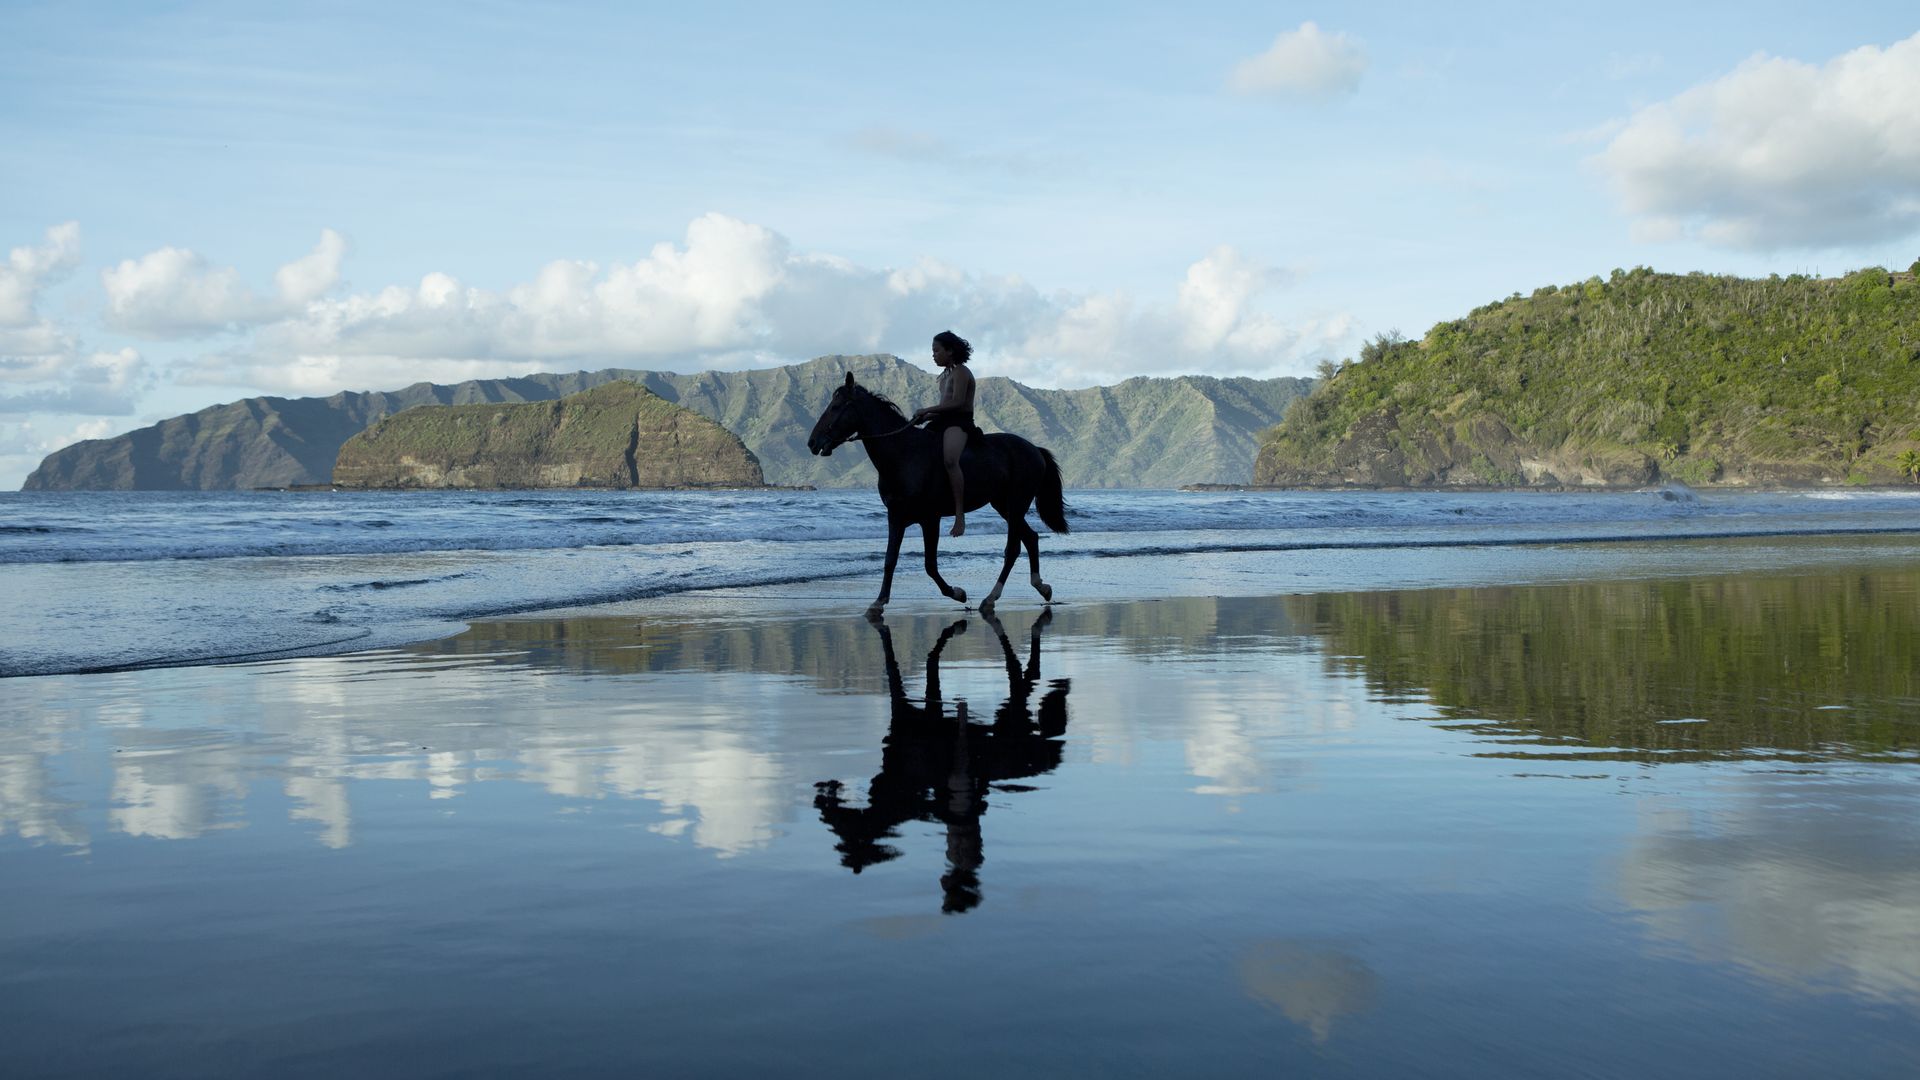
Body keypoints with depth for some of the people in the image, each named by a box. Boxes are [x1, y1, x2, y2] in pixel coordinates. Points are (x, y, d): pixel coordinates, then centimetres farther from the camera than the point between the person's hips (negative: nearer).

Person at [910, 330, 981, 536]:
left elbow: (956, 402, -17)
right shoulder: (946, 374, 22)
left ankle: (960, 515, -40)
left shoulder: (960, 372, -6)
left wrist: (927, 410, -15)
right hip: (943, 422, 11)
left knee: (949, 460, -36)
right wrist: (926, 416, 5)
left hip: (960, 423, -11)